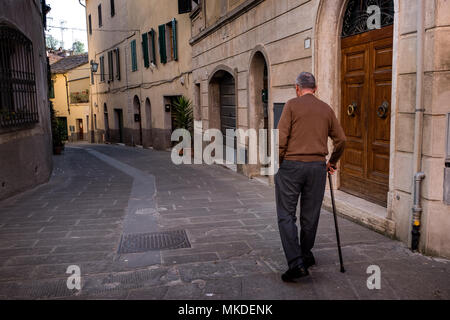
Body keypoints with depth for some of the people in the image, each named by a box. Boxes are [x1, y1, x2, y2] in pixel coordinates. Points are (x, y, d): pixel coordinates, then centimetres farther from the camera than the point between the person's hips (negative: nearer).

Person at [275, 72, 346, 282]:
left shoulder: (292, 105, -2)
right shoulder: (326, 109, 10)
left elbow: (281, 138, -10)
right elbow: (340, 140, 14)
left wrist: (277, 163, 2)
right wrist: (332, 162, 27)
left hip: (291, 165, -4)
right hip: (317, 166, 4)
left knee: (286, 215, 1)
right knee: (310, 216, 15)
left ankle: (296, 263, -7)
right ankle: (306, 255, 31)